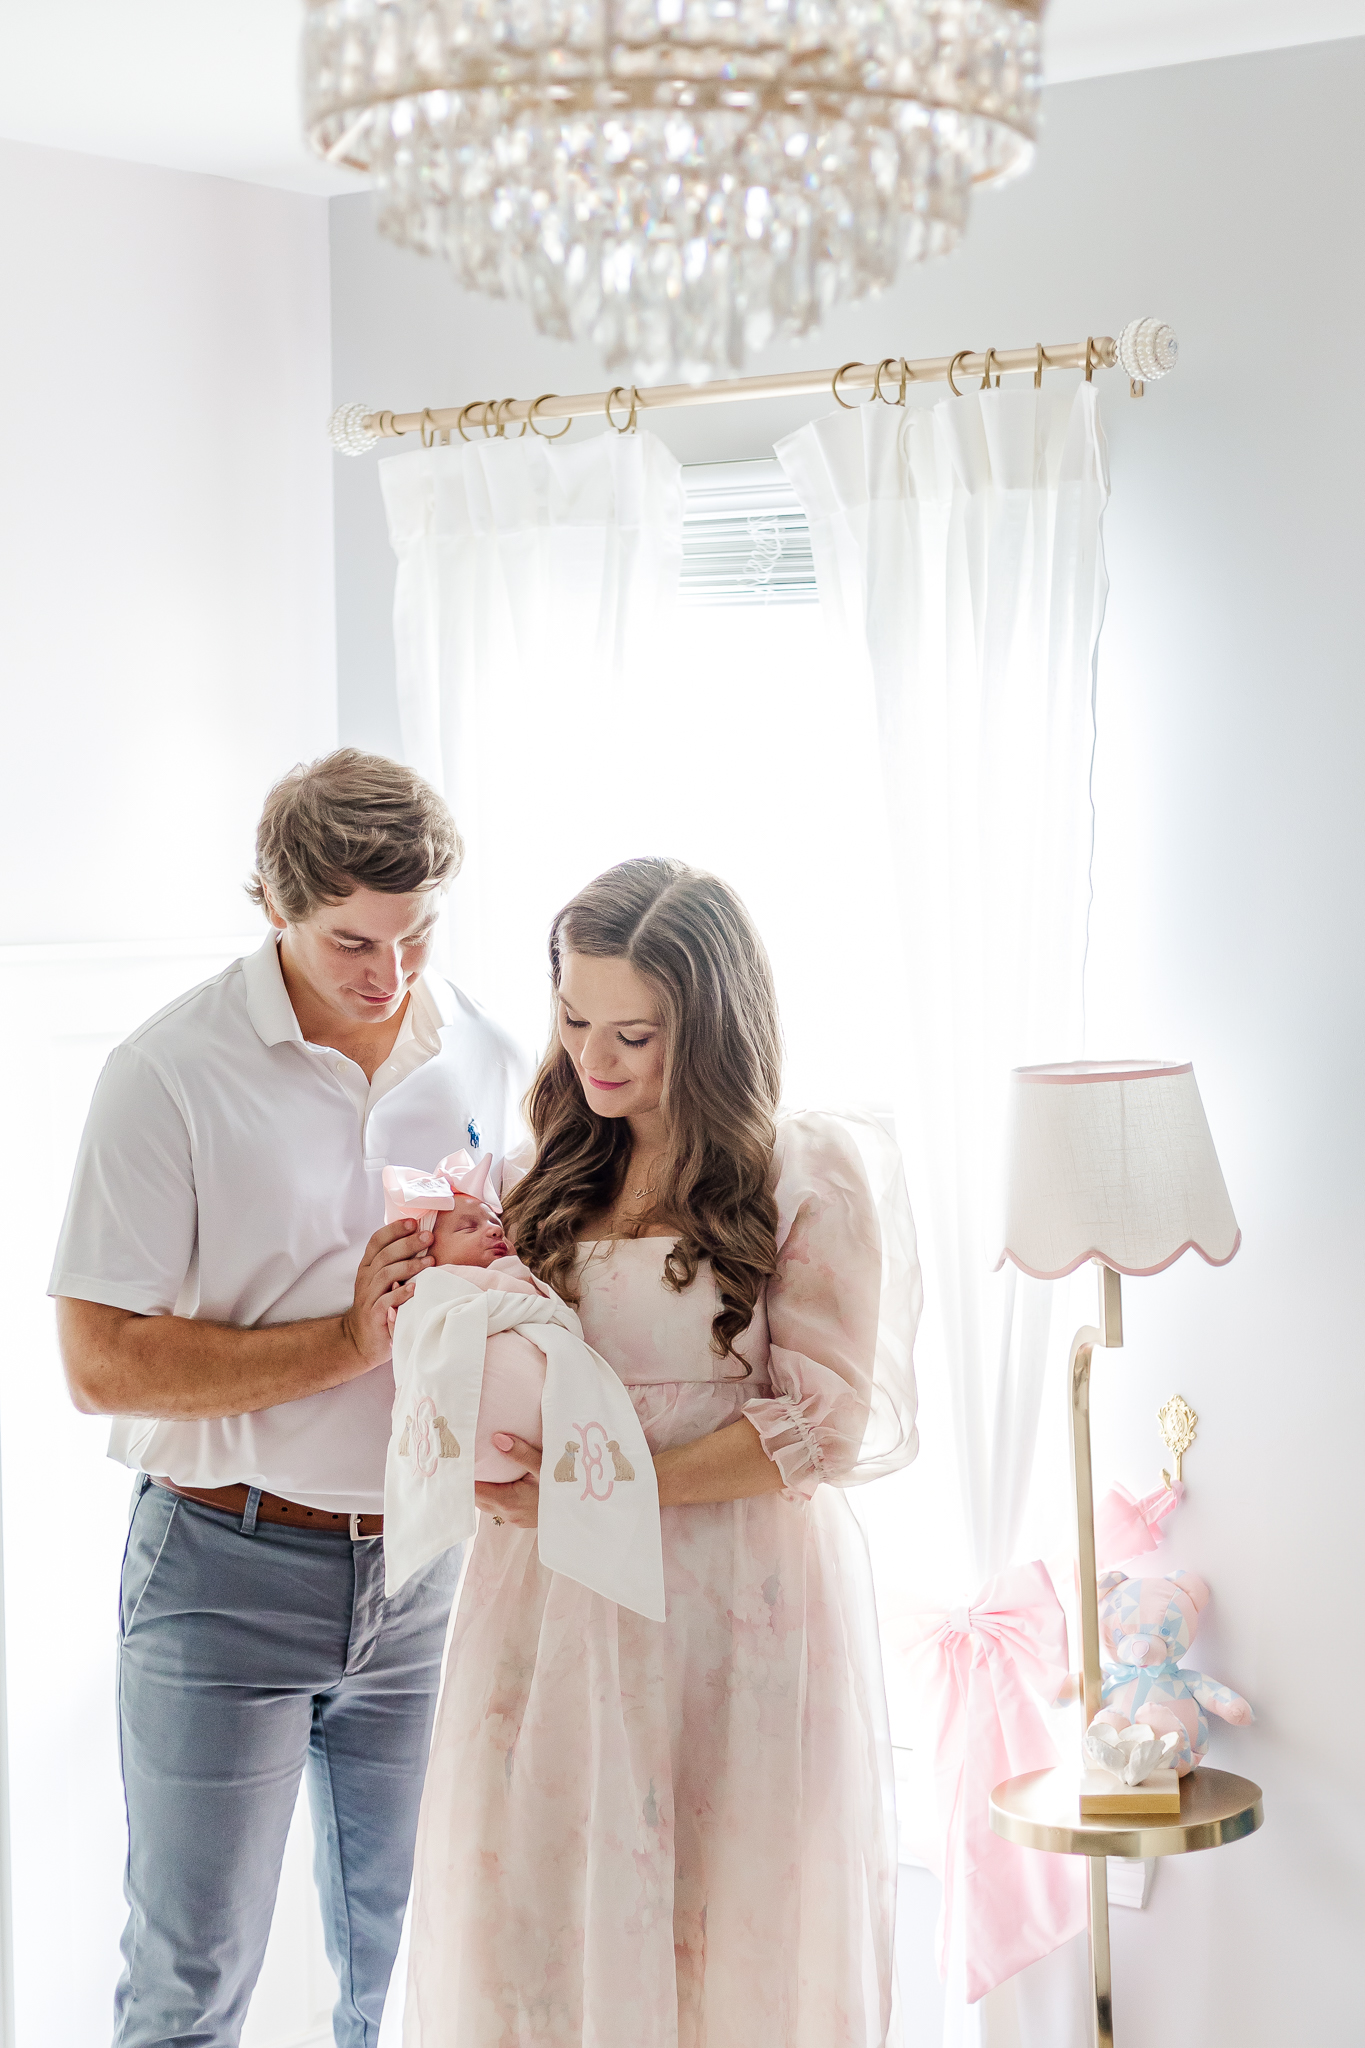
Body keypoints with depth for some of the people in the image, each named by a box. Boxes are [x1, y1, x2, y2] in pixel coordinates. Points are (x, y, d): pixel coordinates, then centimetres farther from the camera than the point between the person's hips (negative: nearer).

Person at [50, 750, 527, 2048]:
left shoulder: (488, 1062, 4)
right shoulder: (172, 1075, -11)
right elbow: (101, 1362, -14)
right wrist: (347, 1339, -20)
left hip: (428, 1566, 4)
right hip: (230, 1571, -4)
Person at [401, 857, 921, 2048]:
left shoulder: (817, 1178, -4)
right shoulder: (554, 1173, 11)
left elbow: (825, 1424, -9)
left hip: (740, 1602, -4)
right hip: (554, 1604, 4)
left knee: (734, 1939, 3)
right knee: (536, 1925, 5)